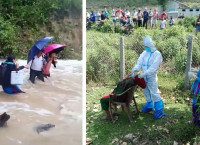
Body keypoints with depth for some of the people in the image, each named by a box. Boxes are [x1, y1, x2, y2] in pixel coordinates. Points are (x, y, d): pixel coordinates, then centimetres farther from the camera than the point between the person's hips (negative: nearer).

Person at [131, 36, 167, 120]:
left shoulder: (157, 54, -11)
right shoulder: (144, 53, 7)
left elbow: (153, 68, -19)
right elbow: (139, 63, -2)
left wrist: (143, 74, -26)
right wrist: (135, 71, -23)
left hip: (151, 77, -6)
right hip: (144, 77, 6)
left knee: (154, 93, -8)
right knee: (146, 92, 18)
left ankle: (159, 110, 0)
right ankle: (149, 106, 37)